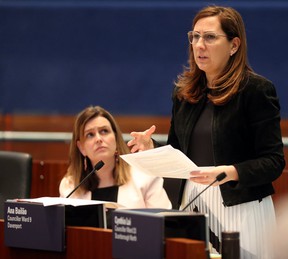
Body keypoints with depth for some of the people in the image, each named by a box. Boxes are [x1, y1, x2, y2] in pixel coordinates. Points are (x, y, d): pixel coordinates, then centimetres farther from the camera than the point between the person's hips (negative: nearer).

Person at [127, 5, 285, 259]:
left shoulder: (257, 89, -9)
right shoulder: (184, 90, 9)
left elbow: (273, 161, -12)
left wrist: (231, 172, -27)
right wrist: (152, 148, -4)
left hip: (241, 207, -5)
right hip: (192, 202, 5)